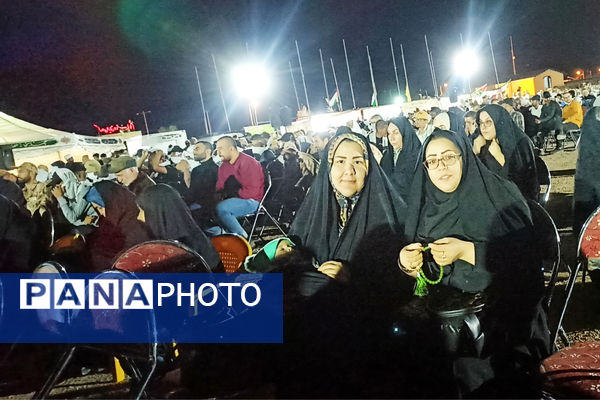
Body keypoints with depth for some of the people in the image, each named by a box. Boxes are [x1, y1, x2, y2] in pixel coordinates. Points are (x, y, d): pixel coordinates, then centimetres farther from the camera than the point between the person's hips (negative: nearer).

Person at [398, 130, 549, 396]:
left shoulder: (500, 195, -2)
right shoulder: (425, 205, 9)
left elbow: (523, 255, -9)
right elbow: (419, 271, 11)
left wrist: (466, 251, -20)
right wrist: (405, 262, -12)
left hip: (504, 302, -4)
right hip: (443, 302, 4)